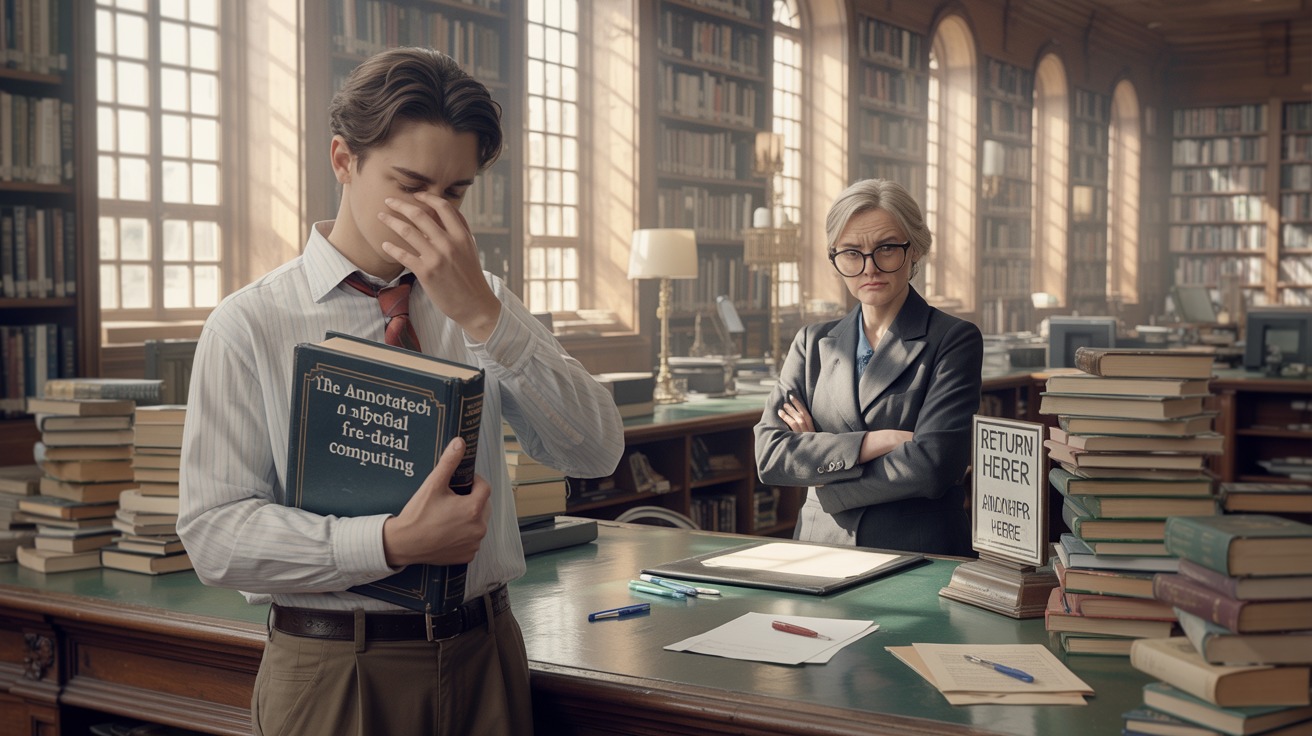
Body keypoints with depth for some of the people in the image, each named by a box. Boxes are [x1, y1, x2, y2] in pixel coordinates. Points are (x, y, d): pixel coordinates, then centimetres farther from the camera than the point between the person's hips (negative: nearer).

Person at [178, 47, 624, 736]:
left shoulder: (485, 308, 2)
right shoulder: (249, 327, -7)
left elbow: (596, 453, -9)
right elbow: (215, 533, -12)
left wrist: (482, 313, -19)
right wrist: (392, 543, -24)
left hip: (484, 656, 3)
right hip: (334, 671, -3)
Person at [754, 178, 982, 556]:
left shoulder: (955, 340, 2)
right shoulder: (813, 343, 14)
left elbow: (931, 468, -10)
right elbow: (768, 454, 1)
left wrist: (822, 465, -1)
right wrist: (872, 442, -9)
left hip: (919, 562, -2)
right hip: (821, 557, 3)